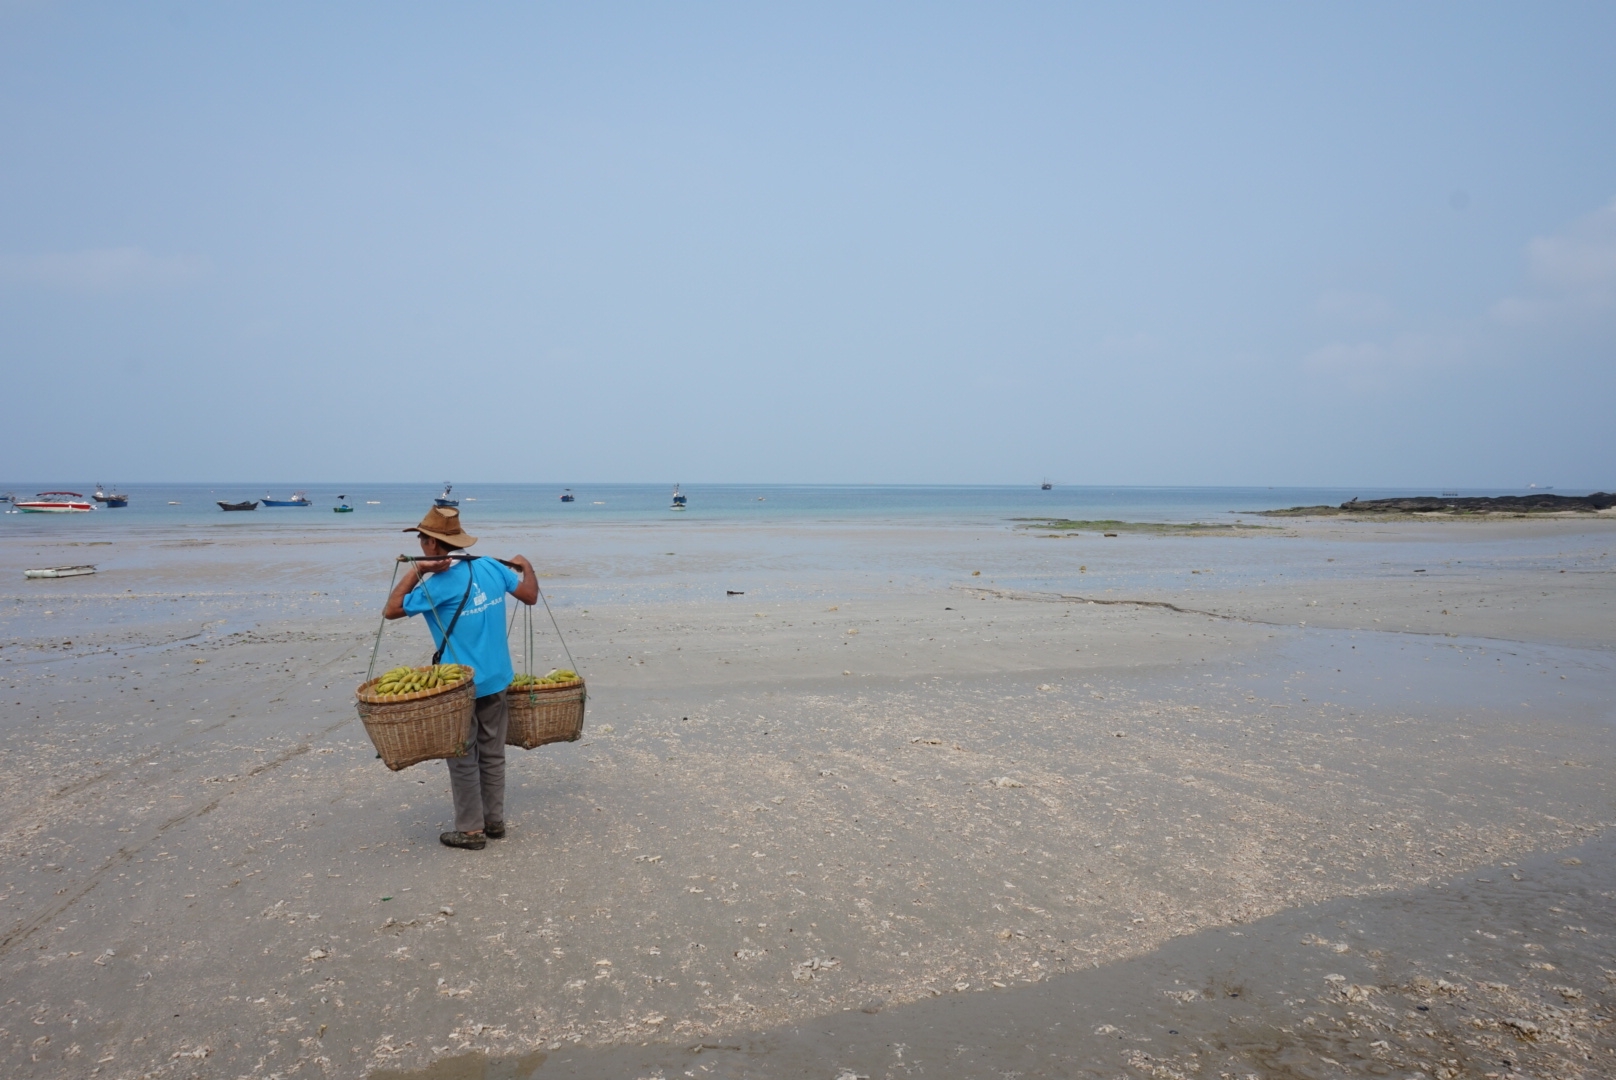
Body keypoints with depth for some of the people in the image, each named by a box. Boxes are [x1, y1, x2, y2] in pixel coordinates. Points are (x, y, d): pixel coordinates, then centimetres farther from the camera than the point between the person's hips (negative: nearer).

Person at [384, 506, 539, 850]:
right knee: (492, 754, 15)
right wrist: (526, 566, 23)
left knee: (463, 759, 6)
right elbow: (530, 595, 6)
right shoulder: (491, 566, -2)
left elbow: (391, 610, -7)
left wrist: (415, 571, -12)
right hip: (496, 680, 6)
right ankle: (494, 820, 25)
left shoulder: (437, 586, -17)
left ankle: (471, 829, 14)